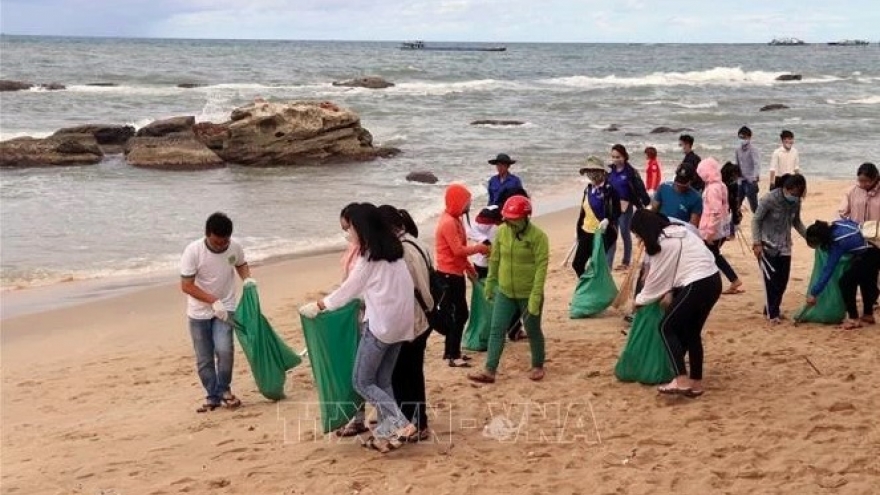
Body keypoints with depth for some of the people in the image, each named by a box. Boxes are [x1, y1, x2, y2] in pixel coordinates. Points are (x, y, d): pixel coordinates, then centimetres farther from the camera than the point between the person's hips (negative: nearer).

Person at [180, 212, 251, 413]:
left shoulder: (235, 247, -12)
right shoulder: (193, 251, -22)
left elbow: (241, 264, 11)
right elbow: (186, 285, -20)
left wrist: (247, 279, -10)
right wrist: (213, 301, -26)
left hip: (225, 308, 1)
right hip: (199, 312, -1)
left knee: (224, 349, -19)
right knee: (204, 359, 4)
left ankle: (224, 389, 4)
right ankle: (213, 396, 23)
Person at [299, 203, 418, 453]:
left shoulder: (369, 256, -12)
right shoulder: (393, 249, 11)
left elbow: (349, 289, -6)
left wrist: (317, 306, 4)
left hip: (381, 323, -8)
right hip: (400, 322, 8)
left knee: (362, 381, 0)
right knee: (382, 381, 13)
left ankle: (400, 424, -12)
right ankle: (386, 432, 10)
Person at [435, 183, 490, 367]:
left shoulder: (455, 220, 13)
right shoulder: (448, 222, -19)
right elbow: (458, 250, -24)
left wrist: (468, 266, 17)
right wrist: (478, 248, -12)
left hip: (455, 273, 10)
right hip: (449, 275, -10)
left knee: (459, 313, 14)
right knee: (457, 314, -7)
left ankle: (451, 351, 21)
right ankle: (453, 356, -3)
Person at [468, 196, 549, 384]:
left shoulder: (538, 236, -18)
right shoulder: (502, 231, -4)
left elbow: (541, 267, -20)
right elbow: (494, 260, 7)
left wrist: (536, 296, -24)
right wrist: (490, 284, 12)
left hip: (528, 294, -4)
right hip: (504, 292, 4)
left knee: (533, 331, 12)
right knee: (496, 330, 1)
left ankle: (538, 366, 31)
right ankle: (490, 371, 4)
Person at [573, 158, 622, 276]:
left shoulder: (609, 190, -10)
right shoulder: (588, 189, 10)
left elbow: (617, 212, -13)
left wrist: (607, 222, -30)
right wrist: (578, 228, 16)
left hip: (602, 234, -7)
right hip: (586, 233, 7)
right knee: (577, 264, 5)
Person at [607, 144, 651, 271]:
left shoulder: (630, 171, -9)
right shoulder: (610, 170, 4)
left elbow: (639, 188, -11)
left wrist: (646, 202, -15)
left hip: (625, 207, -4)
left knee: (625, 234, 8)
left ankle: (626, 262, 21)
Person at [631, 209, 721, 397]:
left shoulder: (663, 243, -10)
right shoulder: (677, 231, 17)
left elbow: (656, 277, -1)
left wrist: (640, 300, 13)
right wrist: (669, 293, 14)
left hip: (697, 286, -9)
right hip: (712, 281, 9)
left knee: (667, 327, -1)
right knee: (692, 331, 16)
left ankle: (682, 381, -11)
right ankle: (696, 383, 18)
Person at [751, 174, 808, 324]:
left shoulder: (796, 202, -2)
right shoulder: (769, 199, -19)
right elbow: (756, 220, -13)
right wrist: (757, 243, -18)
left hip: (784, 246, 6)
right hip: (768, 246, -5)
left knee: (783, 279, 7)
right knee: (771, 279, -5)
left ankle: (772, 309, 23)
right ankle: (772, 313, 4)